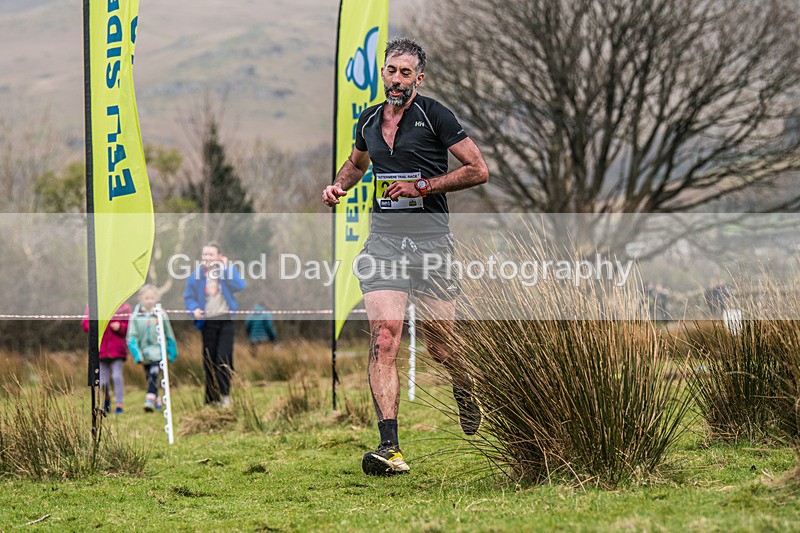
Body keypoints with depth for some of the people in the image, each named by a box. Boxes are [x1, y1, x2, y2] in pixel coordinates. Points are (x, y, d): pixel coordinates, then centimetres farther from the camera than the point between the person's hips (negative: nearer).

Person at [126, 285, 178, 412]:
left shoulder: (161, 315, -2)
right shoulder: (135, 316, -3)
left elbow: (169, 335, 7)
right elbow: (132, 337, -3)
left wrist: (172, 353, 10)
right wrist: (137, 354, -12)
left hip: (158, 352, -2)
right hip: (144, 353, 2)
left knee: (154, 374, -20)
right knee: (150, 378, 14)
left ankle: (150, 400, -28)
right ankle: (157, 400, 31)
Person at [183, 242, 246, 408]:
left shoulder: (228, 270, 2)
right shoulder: (196, 275, 4)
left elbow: (240, 286, -13)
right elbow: (188, 296, 7)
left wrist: (225, 269, -14)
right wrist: (194, 309, -12)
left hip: (226, 320, -2)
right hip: (208, 322, 2)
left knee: (224, 358, -10)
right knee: (209, 361, 5)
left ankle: (224, 394, -3)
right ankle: (211, 399, 12)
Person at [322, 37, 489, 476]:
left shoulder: (434, 115, -4)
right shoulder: (369, 121, 12)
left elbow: (478, 170, -5)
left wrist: (423, 186, -12)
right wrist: (339, 185, 12)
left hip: (430, 237, -3)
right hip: (383, 238, 3)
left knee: (440, 346, 6)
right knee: (383, 340, -14)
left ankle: (465, 389, 43)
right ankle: (389, 447, -20)